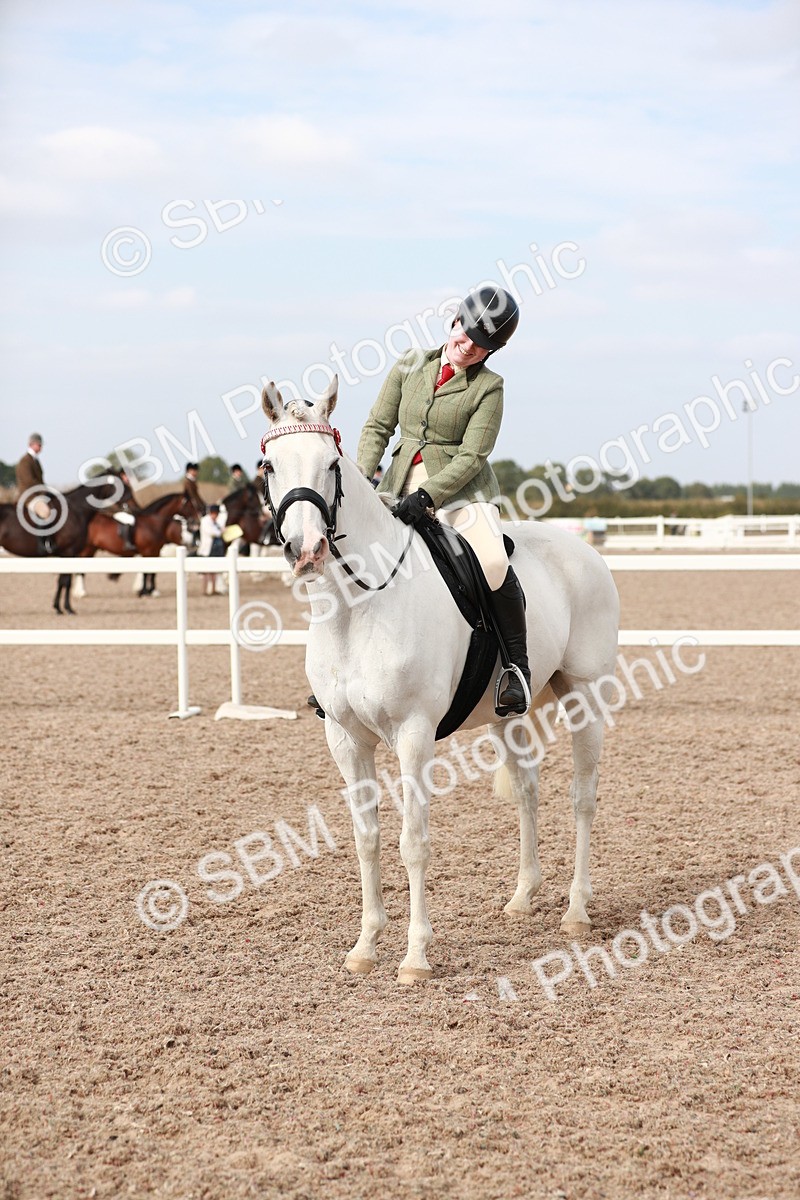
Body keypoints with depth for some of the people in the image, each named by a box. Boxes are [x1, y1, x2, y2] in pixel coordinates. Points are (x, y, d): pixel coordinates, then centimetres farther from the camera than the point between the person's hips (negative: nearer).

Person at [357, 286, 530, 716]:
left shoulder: (489, 387, -4)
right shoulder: (412, 364, 8)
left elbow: (471, 456, -11)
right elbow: (378, 426, 9)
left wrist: (427, 496, -23)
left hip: (460, 488, -4)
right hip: (401, 485, 4)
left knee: (493, 563, -29)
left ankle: (517, 666, -15)